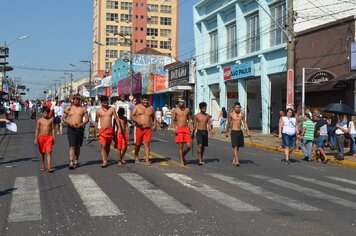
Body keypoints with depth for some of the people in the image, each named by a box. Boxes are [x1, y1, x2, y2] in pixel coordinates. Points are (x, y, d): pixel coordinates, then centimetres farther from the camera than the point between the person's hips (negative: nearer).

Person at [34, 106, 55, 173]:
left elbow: (53, 129, 7)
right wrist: (36, 138, -4)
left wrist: (53, 138, 5)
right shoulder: (39, 120, 1)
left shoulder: (51, 120, 3)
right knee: (42, 152, 11)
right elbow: (37, 130, 2)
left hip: (49, 137, -1)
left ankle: (49, 167, -15)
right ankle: (42, 166, 25)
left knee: (49, 152, -9)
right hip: (41, 137, 1)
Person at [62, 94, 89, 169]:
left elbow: (87, 119, 5)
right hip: (71, 129, -2)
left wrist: (81, 124, -13)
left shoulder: (83, 109, 7)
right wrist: (69, 123, -12)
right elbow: (63, 118, 6)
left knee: (78, 146, 10)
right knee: (72, 146, -11)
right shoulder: (69, 108, 5)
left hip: (80, 128, 2)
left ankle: (76, 161, 24)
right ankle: (71, 162, -15)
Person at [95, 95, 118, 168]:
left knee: (108, 146, 11)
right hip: (102, 130, -2)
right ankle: (104, 162, -15)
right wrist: (96, 131, 3)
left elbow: (116, 118, 5)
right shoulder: (98, 111, 2)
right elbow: (96, 122, 9)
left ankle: (106, 159, 26)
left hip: (110, 129, 2)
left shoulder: (111, 109, 4)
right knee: (103, 146, -13)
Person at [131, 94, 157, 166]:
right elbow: (132, 116, -1)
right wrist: (137, 121, -17)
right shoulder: (137, 107, 3)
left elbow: (154, 117, 20)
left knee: (147, 144, -8)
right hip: (139, 128, -1)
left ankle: (147, 160, -11)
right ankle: (136, 157, 34)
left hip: (148, 129, 1)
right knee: (138, 144, 10)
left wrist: (155, 125, 5)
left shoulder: (151, 108, 11)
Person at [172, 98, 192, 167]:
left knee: (189, 146, -4)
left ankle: (183, 156, 24)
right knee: (180, 146, -3)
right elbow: (173, 120, 1)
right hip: (179, 129, -3)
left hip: (186, 129, 3)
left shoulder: (187, 110, 9)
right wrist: (174, 128, -14)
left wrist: (189, 127, 5)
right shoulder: (175, 110, 0)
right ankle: (182, 162, 7)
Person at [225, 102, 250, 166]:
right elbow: (228, 123, 6)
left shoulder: (242, 114, 5)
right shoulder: (231, 114, -4)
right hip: (234, 132, -4)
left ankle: (233, 160, 23)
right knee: (235, 147, -12)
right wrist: (226, 132, 12)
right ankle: (237, 161, -17)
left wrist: (247, 130, -1)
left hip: (240, 132, 4)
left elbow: (244, 122, 9)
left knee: (238, 147, 11)